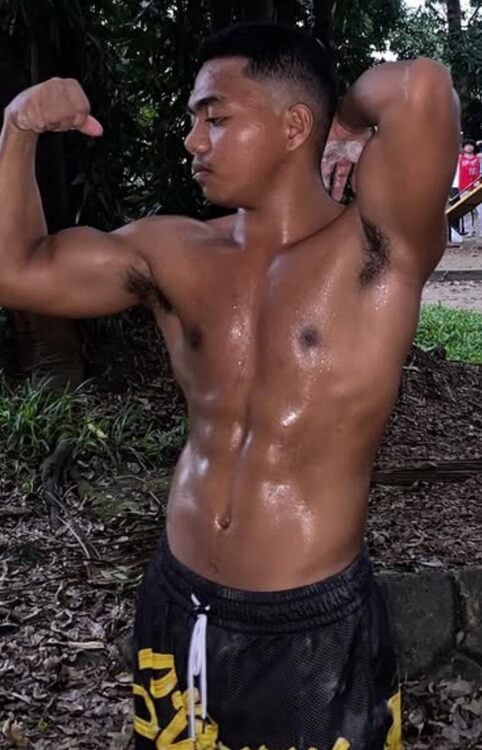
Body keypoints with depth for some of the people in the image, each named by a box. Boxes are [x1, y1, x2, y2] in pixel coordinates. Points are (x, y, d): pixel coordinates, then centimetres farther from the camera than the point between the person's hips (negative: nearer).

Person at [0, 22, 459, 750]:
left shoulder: (376, 246, -14)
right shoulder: (172, 253, 1)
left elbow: (422, 89, -30)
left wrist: (350, 120, -9)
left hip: (315, 627, -4)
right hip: (178, 605, 5)